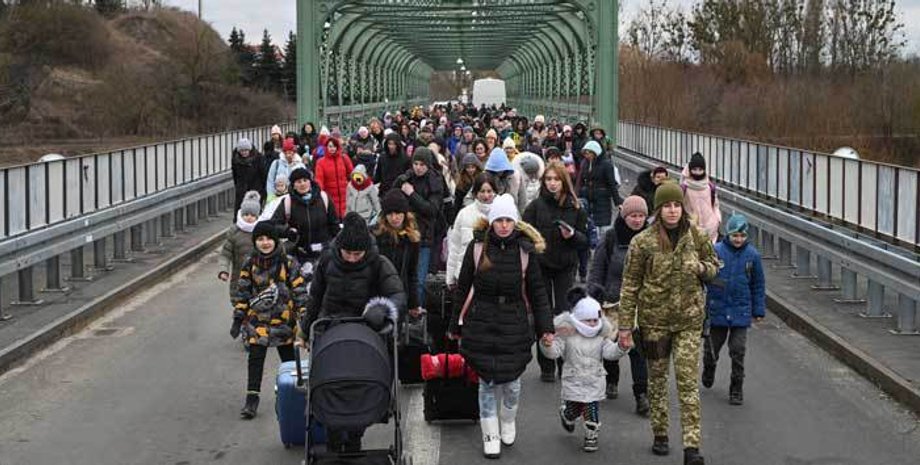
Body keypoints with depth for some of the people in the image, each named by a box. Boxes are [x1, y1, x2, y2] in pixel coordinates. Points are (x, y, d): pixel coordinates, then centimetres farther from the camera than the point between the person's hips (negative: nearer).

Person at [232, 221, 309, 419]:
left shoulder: (288, 264, -6)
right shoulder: (249, 265, 0)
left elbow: (299, 291, -4)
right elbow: (242, 293, 5)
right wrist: (238, 319, 2)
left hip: (283, 320, -1)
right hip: (257, 321, 1)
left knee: (289, 359, 10)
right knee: (255, 360, -4)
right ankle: (252, 399, 1)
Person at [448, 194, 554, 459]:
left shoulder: (525, 250, -2)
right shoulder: (477, 247, -4)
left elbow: (536, 291, 4)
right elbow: (463, 288, 3)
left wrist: (545, 327, 0)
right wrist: (455, 325, 6)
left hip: (514, 324, 1)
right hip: (481, 323, -1)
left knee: (511, 381, 8)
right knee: (487, 382, 4)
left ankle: (508, 423, 36)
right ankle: (490, 436, 19)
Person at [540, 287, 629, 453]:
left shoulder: (601, 337, -2)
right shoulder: (567, 335, -8)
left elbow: (610, 352, -11)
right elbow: (554, 352, -13)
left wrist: (621, 348, -31)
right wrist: (547, 345, -36)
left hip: (594, 384, 1)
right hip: (573, 382, -1)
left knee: (593, 411, 0)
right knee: (573, 411, 10)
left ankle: (591, 436, 20)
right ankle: (567, 416, 46)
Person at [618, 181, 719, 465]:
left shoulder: (696, 237, -1)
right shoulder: (643, 242, -6)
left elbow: (714, 266, 14)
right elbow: (630, 284, -3)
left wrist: (702, 268, -11)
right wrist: (625, 324, -5)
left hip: (689, 319, 0)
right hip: (654, 318, 0)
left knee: (688, 381, -6)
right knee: (657, 378, 12)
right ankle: (660, 435, 29)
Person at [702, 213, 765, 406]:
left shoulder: (752, 254, -2)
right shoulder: (716, 251, -8)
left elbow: (758, 285, 7)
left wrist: (758, 310, 9)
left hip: (741, 311, 0)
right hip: (717, 309, 0)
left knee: (738, 351, -1)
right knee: (712, 347, 14)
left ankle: (736, 390, 12)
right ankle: (709, 369, 46)